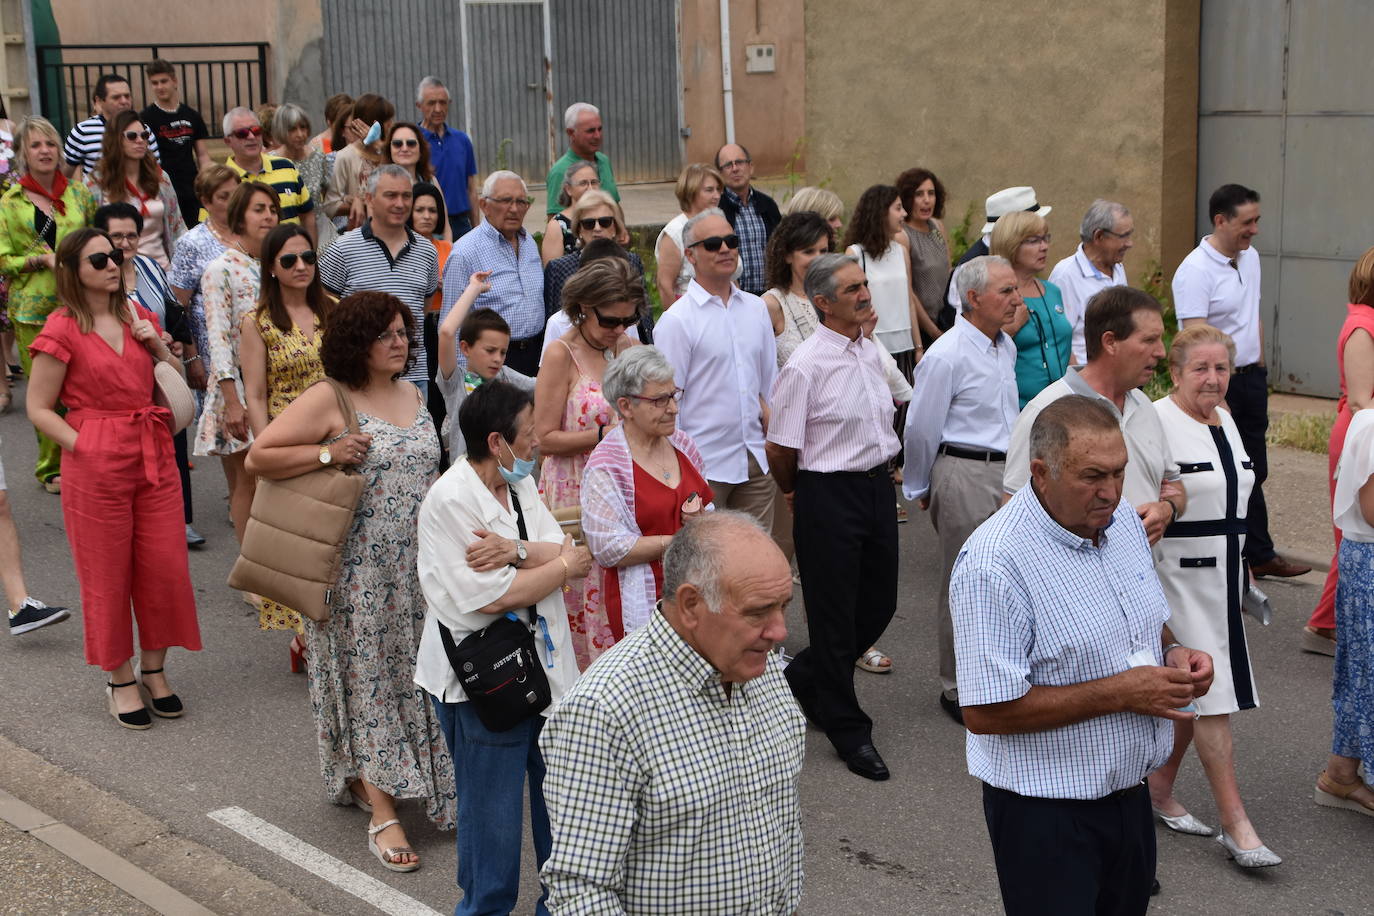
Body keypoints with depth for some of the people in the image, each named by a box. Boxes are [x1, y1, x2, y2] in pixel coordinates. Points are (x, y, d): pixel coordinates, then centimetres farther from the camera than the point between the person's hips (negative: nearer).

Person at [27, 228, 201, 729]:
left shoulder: (137, 317, 10)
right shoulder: (63, 329, -7)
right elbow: (39, 408, -5)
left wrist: (157, 345, 0)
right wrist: (85, 448, -14)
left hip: (154, 458, 5)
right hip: (95, 468, -5)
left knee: (165, 569, 7)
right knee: (108, 576, 6)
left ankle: (153, 670, 25)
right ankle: (121, 680, 21)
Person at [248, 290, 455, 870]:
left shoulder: (412, 395, 10)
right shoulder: (329, 399, -10)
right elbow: (258, 457, -13)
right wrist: (328, 453, -21)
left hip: (416, 567, 6)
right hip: (359, 572, -6)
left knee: (412, 674, 11)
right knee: (368, 676, 0)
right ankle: (381, 812, 5)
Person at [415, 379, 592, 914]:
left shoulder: (520, 483, 8)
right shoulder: (450, 500, -18)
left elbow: (565, 549, -3)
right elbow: (492, 597, -23)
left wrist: (516, 551, -22)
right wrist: (563, 566, -11)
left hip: (542, 663, 8)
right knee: (492, 806, 5)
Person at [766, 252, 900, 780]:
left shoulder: (870, 350, 7)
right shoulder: (806, 365, -16)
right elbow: (779, 448, -11)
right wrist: (796, 492, 4)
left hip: (877, 485, 8)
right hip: (829, 495, -8)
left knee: (879, 605, 15)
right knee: (835, 613, 5)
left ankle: (804, 679, 37)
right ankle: (847, 730, 19)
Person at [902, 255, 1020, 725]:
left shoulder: (1006, 346, 10)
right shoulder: (946, 356, -15)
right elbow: (920, 430, -8)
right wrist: (919, 489, 2)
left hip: (1008, 473, 7)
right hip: (964, 477, -7)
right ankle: (959, 691, 17)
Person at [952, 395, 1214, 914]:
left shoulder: (1123, 521, 2)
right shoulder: (994, 564, -25)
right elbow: (986, 712, -27)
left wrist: (1173, 655, -5)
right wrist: (1120, 693, -24)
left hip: (1130, 790, 8)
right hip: (1046, 812, -8)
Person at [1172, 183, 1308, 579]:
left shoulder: (1250, 256, 8)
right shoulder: (1196, 271, -19)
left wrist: (1259, 369, 17)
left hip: (1250, 379, 8)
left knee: (1253, 472, 16)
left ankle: (1260, 556, 27)